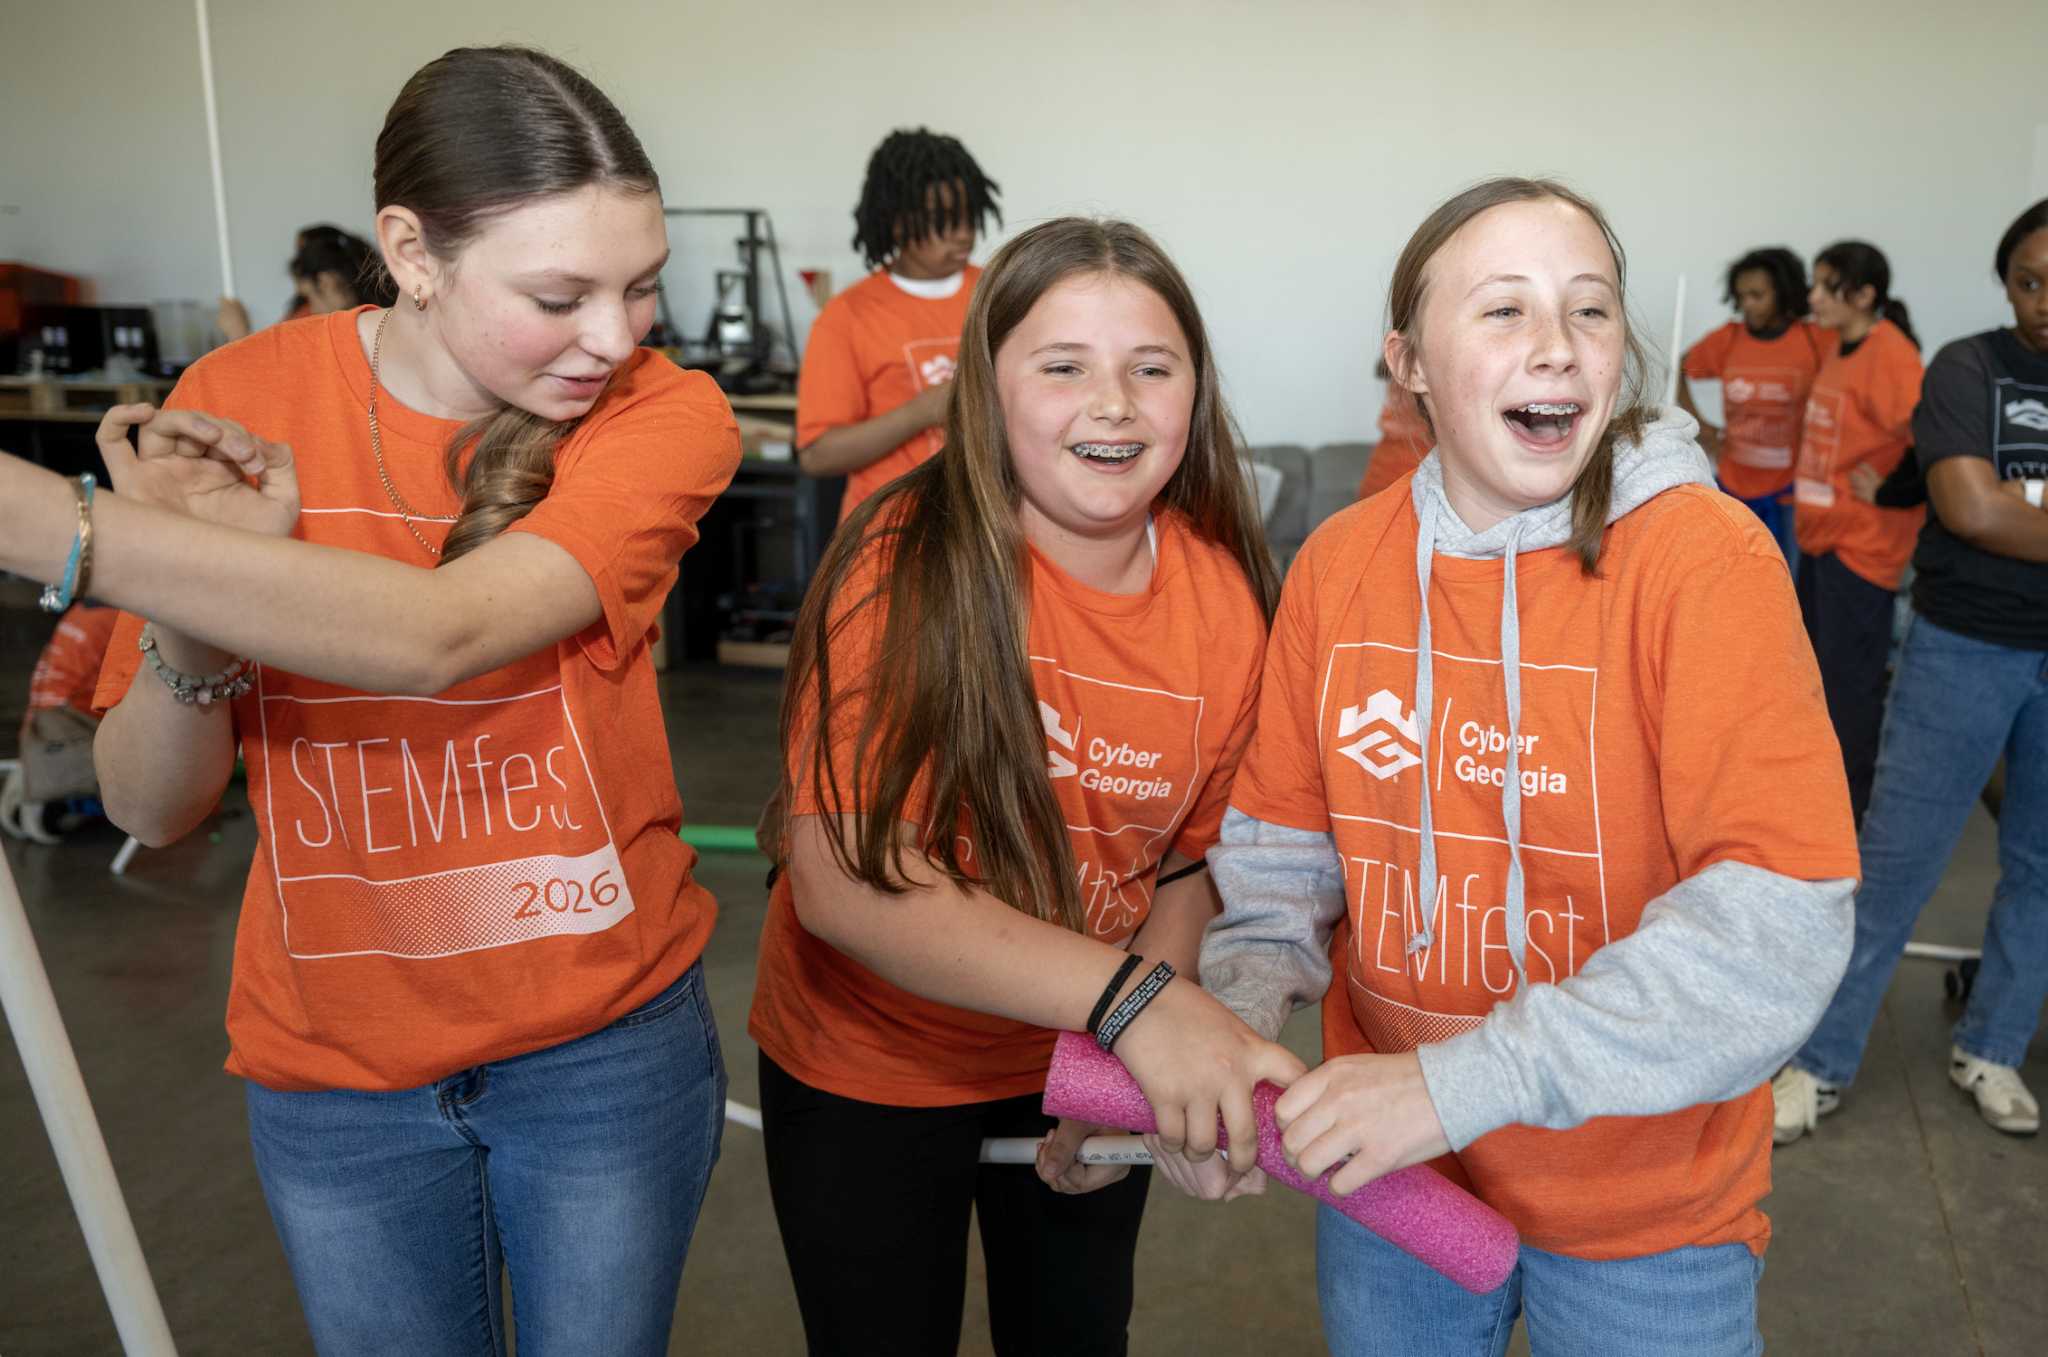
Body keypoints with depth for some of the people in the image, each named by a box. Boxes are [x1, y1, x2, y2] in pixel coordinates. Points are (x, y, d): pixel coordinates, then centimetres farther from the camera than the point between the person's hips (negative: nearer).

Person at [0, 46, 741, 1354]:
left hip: (609, 1039, -1)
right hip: (330, 1064, 2)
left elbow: (439, 635, -33)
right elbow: (151, 807, -7)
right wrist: (196, 616, -26)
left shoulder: (664, 413, -16)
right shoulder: (240, 404, -9)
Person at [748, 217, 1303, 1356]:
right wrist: (1128, 996, -40)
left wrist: (1142, 1065, -13)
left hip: (1088, 1065, 4)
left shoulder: (1226, 594, -11)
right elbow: (848, 878, -31)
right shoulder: (906, 566, -24)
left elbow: (1192, 860, 0)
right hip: (869, 1070, -3)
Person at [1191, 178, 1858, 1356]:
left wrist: (1464, 1084, -29)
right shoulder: (1340, 561, -6)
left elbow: (1780, 924, -24)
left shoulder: (1706, 559, -18)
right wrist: (1232, 1026, -14)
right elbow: (1280, 845, 3)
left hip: (1648, 1215, -3)